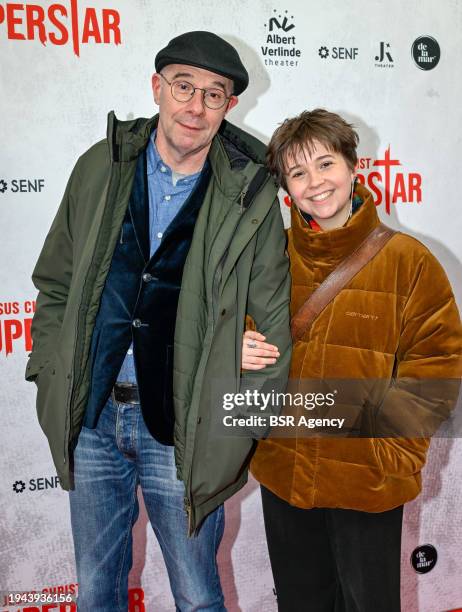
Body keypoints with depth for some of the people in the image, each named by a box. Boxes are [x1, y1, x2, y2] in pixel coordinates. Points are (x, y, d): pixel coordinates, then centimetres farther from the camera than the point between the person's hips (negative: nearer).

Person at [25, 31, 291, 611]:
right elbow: (56, 284, 9)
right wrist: (52, 376, 2)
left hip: (182, 429, -2)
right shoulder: (100, 167, 1)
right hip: (90, 416, 3)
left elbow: (275, 318, 0)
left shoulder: (250, 195, -6)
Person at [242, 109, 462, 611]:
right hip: (283, 474, 4)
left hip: (368, 482, -3)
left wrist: (388, 442, -14)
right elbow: (237, 326, 14)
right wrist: (240, 352, -9)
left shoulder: (406, 259, -9)